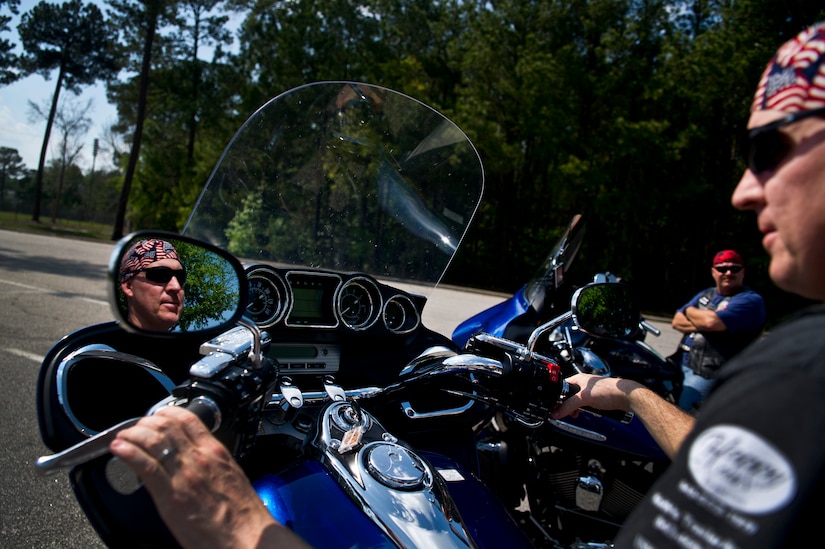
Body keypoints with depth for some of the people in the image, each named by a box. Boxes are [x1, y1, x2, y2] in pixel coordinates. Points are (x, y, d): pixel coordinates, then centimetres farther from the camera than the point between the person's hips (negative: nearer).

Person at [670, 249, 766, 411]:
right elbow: (676, 322, 9)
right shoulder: (705, 294, 18)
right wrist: (702, 322, -11)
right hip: (680, 364, 8)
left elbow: (713, 322, -22)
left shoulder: (751, 300, -7)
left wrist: (689, 310, -1)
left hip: (706, 373, -8)